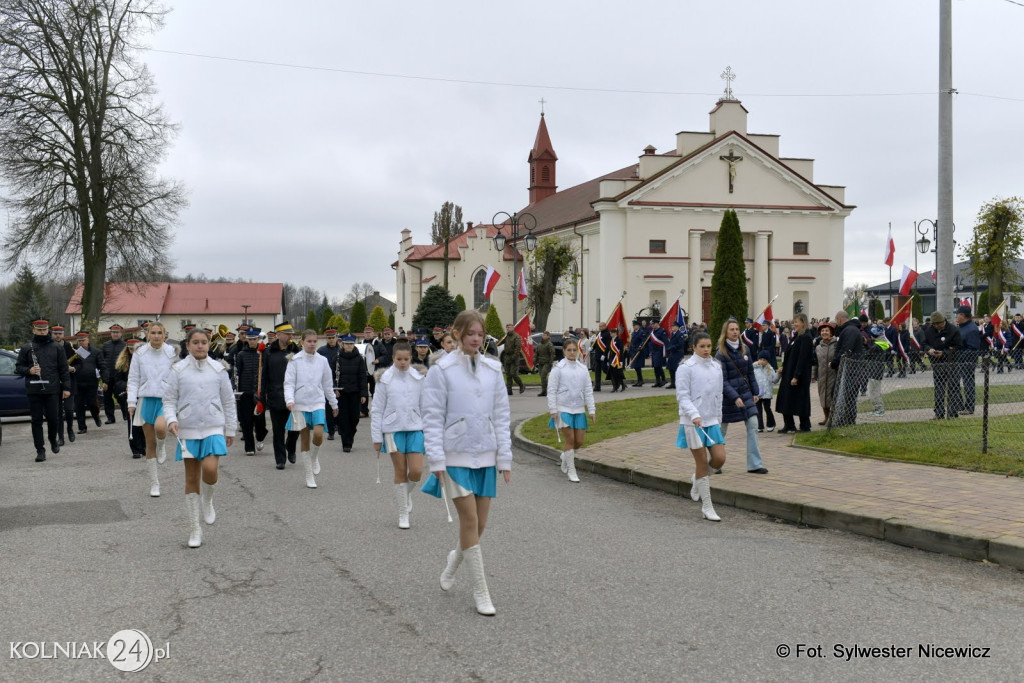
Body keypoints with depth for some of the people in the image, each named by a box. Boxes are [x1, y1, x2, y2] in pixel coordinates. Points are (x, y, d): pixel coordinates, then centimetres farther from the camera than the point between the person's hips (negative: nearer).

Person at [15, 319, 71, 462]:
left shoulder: (56, 348, 7)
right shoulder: (26, 348, 7)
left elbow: (63, 369, 6)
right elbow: (18, 367, 9)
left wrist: (66, 387, 1)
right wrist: (28, 371, -12)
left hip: (52, 390, 0)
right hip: (33, 390, 0)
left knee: (53, 418, 3)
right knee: (36, 421, 3)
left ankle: (53, 440, 30)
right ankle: (40, 450, 8)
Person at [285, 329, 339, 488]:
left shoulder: (322, 361, 7)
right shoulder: (295, 360, -2)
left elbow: (327, 384, 16)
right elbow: (289, 383, -5)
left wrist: (334, 404, 22)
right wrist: (289, 400, -22)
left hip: (318, 403, 1)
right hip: (300, 404, -1)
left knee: (318, 434, -19)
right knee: (305, 440, 4)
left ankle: (315, 457, 14)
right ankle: (309, 477, 14)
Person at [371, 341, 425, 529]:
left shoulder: (419, 378, 4)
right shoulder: (385, 379, 0)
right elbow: (376, 409, 2)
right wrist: (376, 438, 0)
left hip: (415, 428, 1)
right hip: (393, 429, -1)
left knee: (416, 471, -7)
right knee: (401, 471, 2)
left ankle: (407, 493, 28)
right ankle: (403, 514, 15)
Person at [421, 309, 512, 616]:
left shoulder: (492, 369, 6)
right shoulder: (442, 369, -6)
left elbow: (501, 415, 9)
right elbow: (432, 416, -6)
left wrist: (504, 457, 5)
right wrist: (436, 460, -11)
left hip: (485, 455, 4)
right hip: (456, 455, -4)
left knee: (480, 522, 6)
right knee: (470, 520, -7)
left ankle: (454, 561, 37)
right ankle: (480, 591, 5)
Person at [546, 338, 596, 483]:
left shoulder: (583, 368, 9)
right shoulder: (558, 368, -3)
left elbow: (588, 390, 11)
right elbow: (552, 390, -4)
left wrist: (591, 410, 6)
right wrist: (553, 410, -10)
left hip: (579, 409, 4)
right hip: (563, 409, -4)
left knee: (579, 441, 4)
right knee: (569, 440, -4)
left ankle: (565, 456, 34)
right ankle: (571, 471, 9)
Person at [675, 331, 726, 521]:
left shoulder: (716, 367, 11)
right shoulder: (686, 368, -7)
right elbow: (682, 395, -11)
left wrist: (718, 419, 19)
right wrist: (694, 415, -24)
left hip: (712, 420, 5)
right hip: (692, 421, -5)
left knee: (720, 458, -6)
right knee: (702, 461, -2)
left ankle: (697, 479, 26)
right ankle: (706, 507, 8)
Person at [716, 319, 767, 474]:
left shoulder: (745, 349, 4)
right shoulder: (721, 354, -12)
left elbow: (750, 372, 12)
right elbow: (722, 380, -15)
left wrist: (755, 392, 8)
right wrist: (734, 397, -23)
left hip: (746, 393, 5)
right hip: (728, 396, -5)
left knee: (753, 426, -4)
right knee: (721, 430, 6)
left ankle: (754, 464, 0)